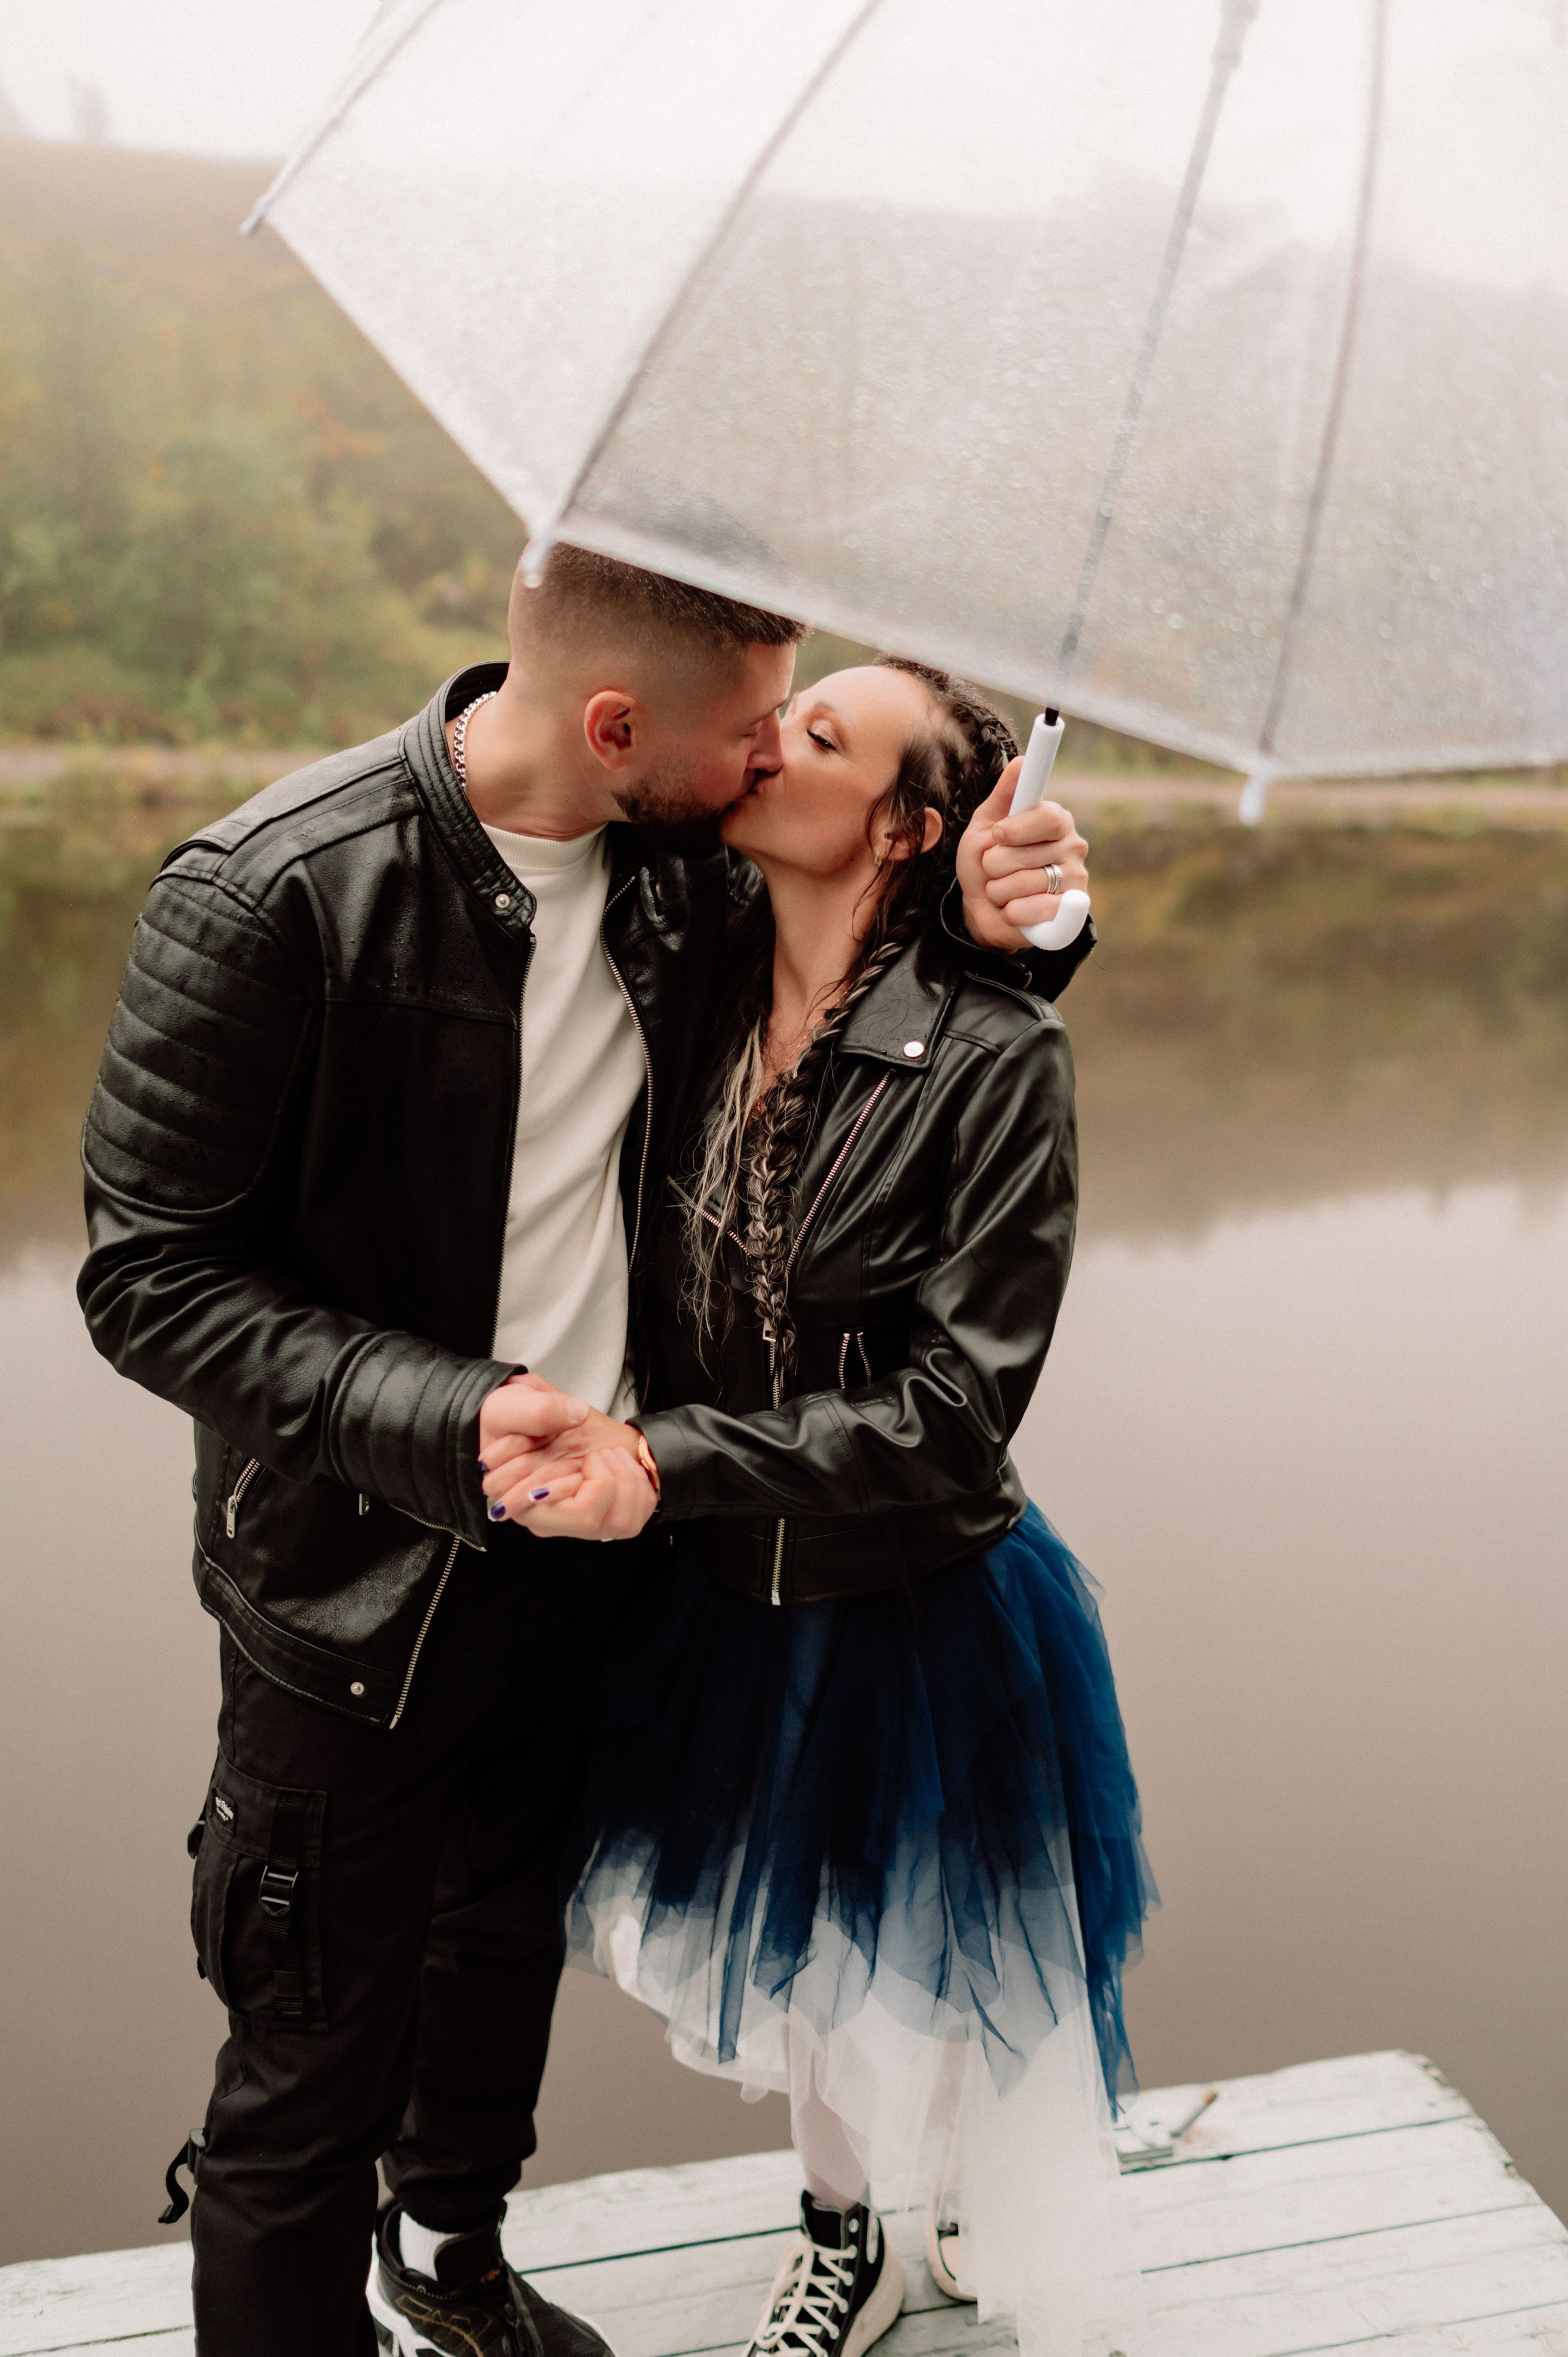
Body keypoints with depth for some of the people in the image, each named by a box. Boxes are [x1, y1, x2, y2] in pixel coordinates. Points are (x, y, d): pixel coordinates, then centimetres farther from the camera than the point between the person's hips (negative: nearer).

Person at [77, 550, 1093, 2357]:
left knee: (508, 1933, 28)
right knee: (315, 2067, 7)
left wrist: (994, 916, -13)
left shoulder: (683, 871, -6)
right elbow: (151, 1278, -20)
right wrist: (449, 1420, -32)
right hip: (360, 1582, -6)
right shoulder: (273, 896, -23)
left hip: (584, 1537, 7)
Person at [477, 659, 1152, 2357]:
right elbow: (648, 1298, 4)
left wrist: (665, 1460, -28)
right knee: (789, 1952, 26)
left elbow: (952, 1408, -23)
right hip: (734, 1599, 5)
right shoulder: (699, 998, -7)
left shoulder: (996, 1058, -21)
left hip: (926, 1614, -5)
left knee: (957, 1991, 13)